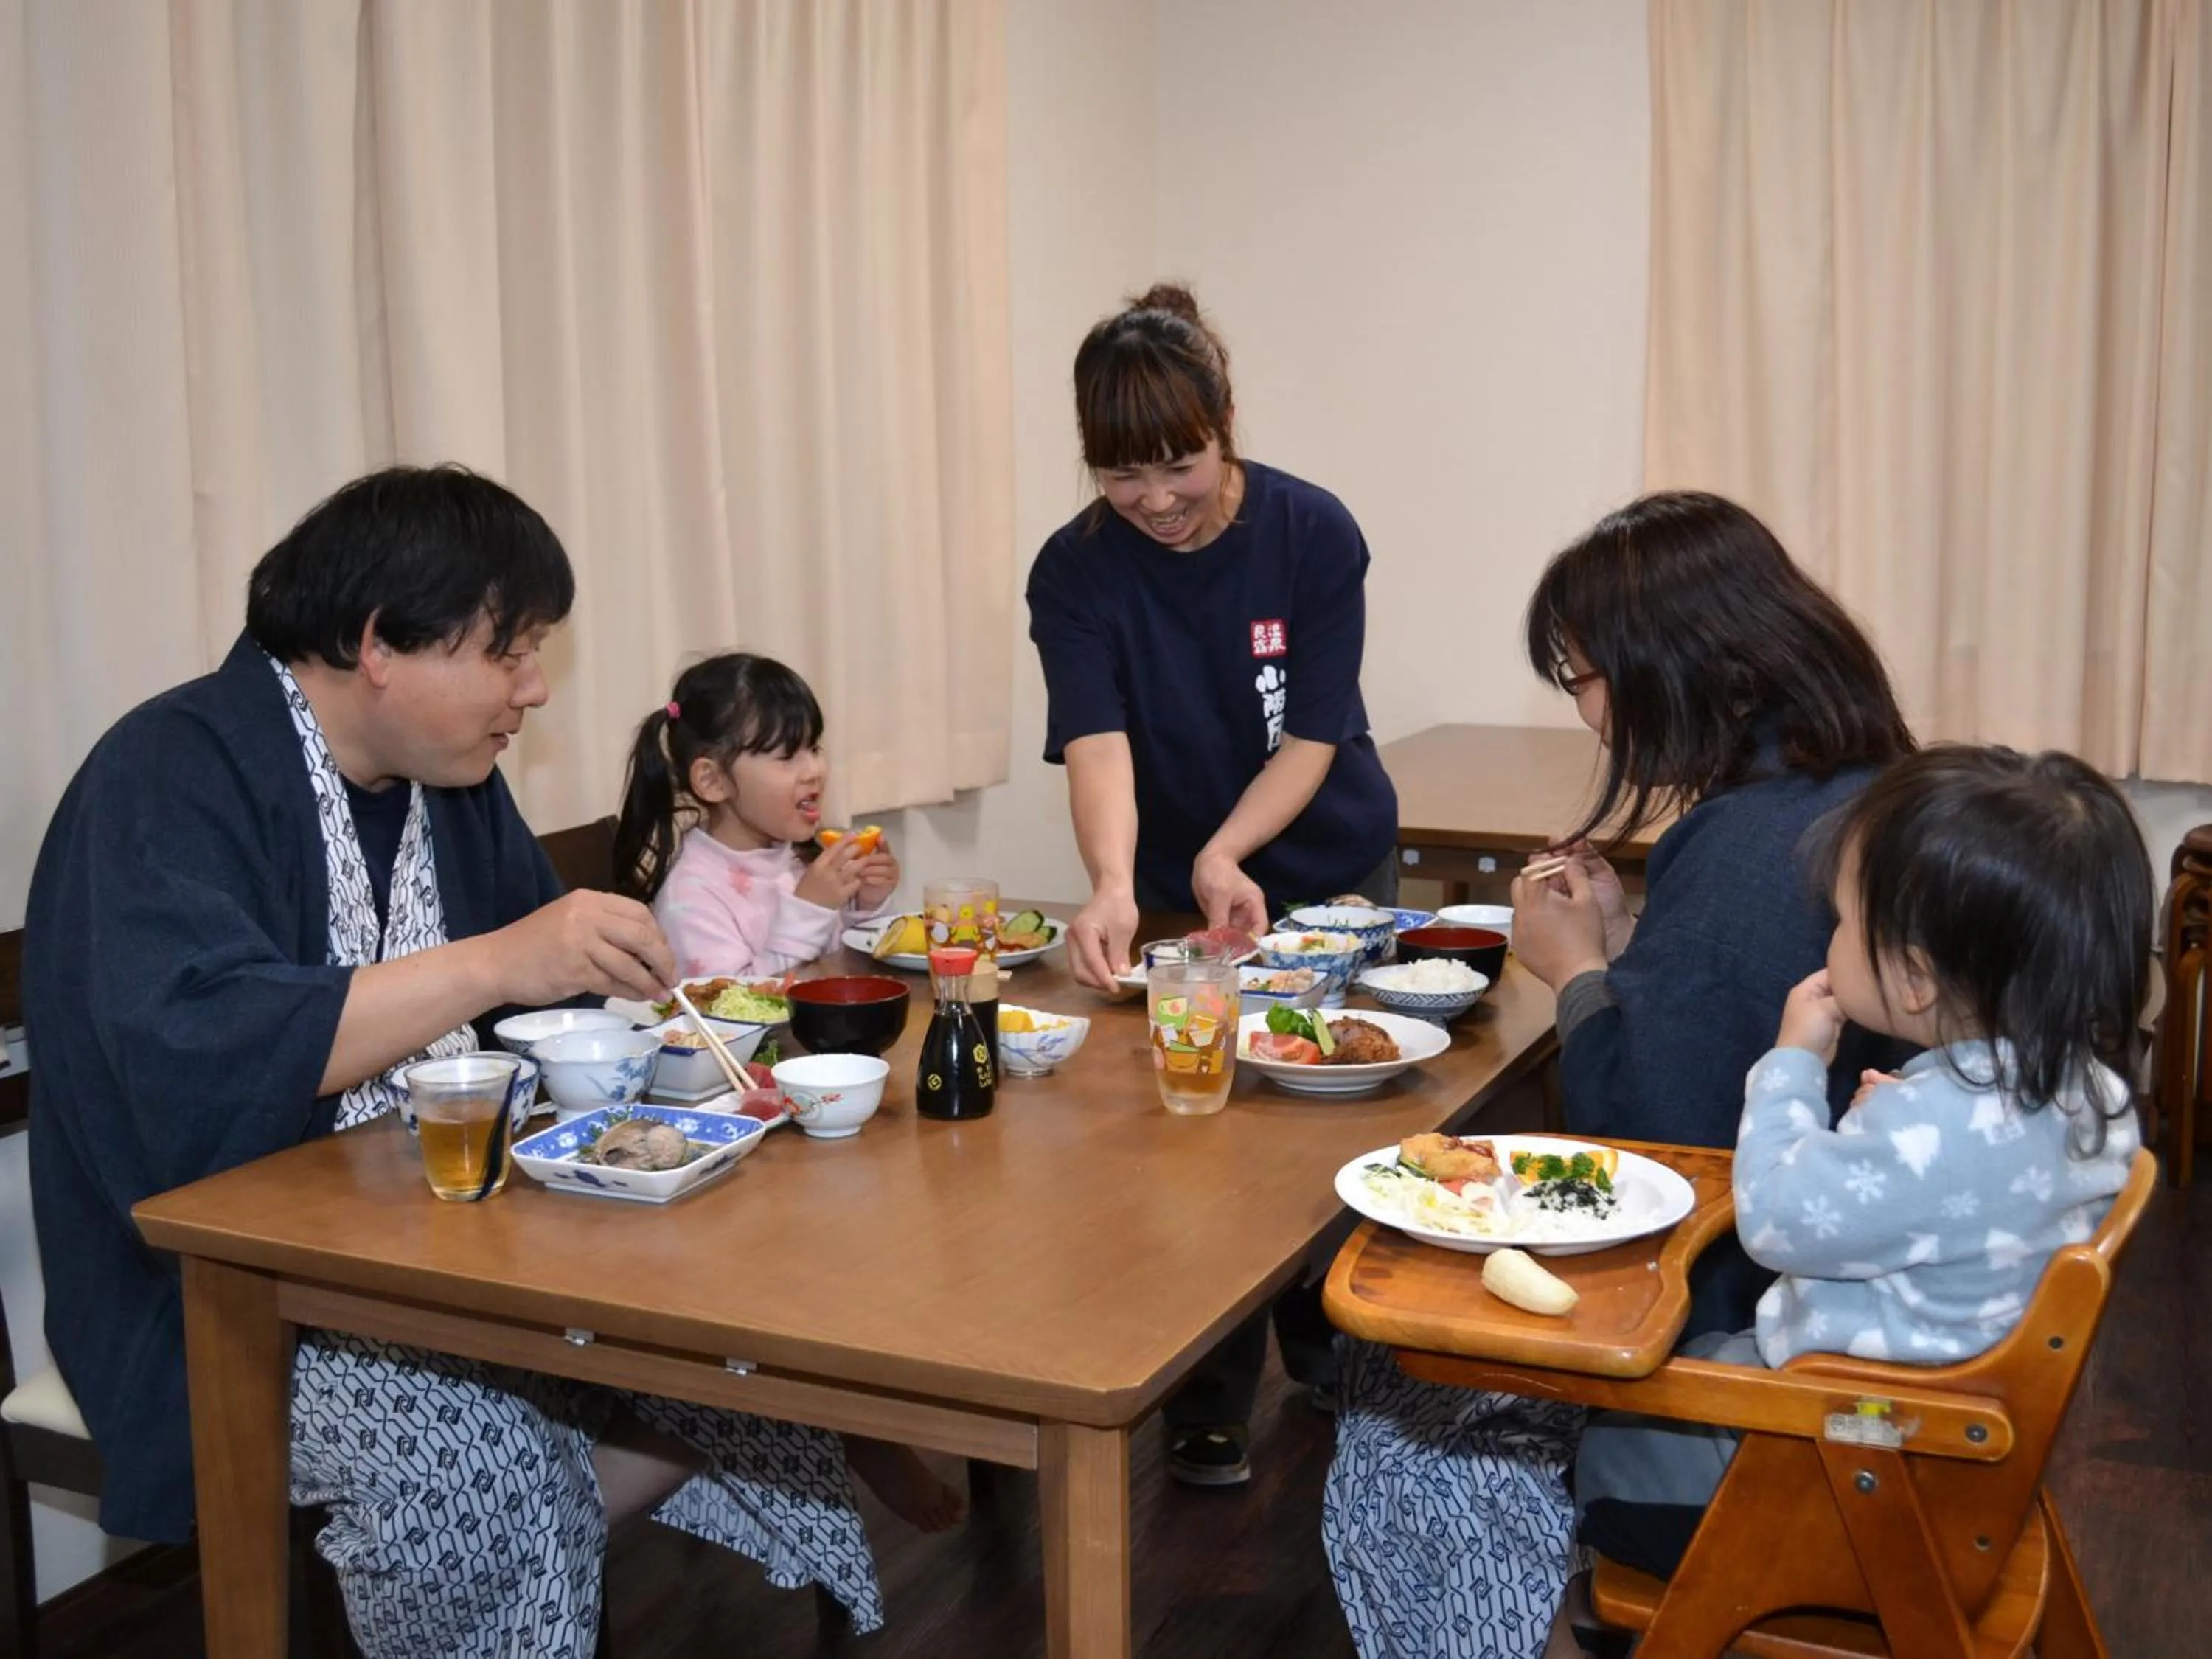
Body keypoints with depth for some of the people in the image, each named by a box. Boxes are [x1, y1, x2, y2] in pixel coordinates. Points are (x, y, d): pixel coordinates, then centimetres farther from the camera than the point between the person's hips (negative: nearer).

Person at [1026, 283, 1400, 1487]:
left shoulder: (1313, 534, -18)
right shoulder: (1075, 572, -18)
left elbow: (1314, 737, -20)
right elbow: (1096, 743, -32)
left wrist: (1225, 854, -36)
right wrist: (1115, 887, -50)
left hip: (1331, 872, 0)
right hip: (1173, 887, 0)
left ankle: (1335, 1368, 32)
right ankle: (1207, 1408, 16)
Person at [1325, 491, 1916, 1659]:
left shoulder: (1744, 849, -26)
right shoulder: (1861, 797, 3)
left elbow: (1642, 1152, -21)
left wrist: (1578, 973, -8)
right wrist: (1626, 940, 4)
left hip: (1747, 1324, -9)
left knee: (1394, 1376, 8)